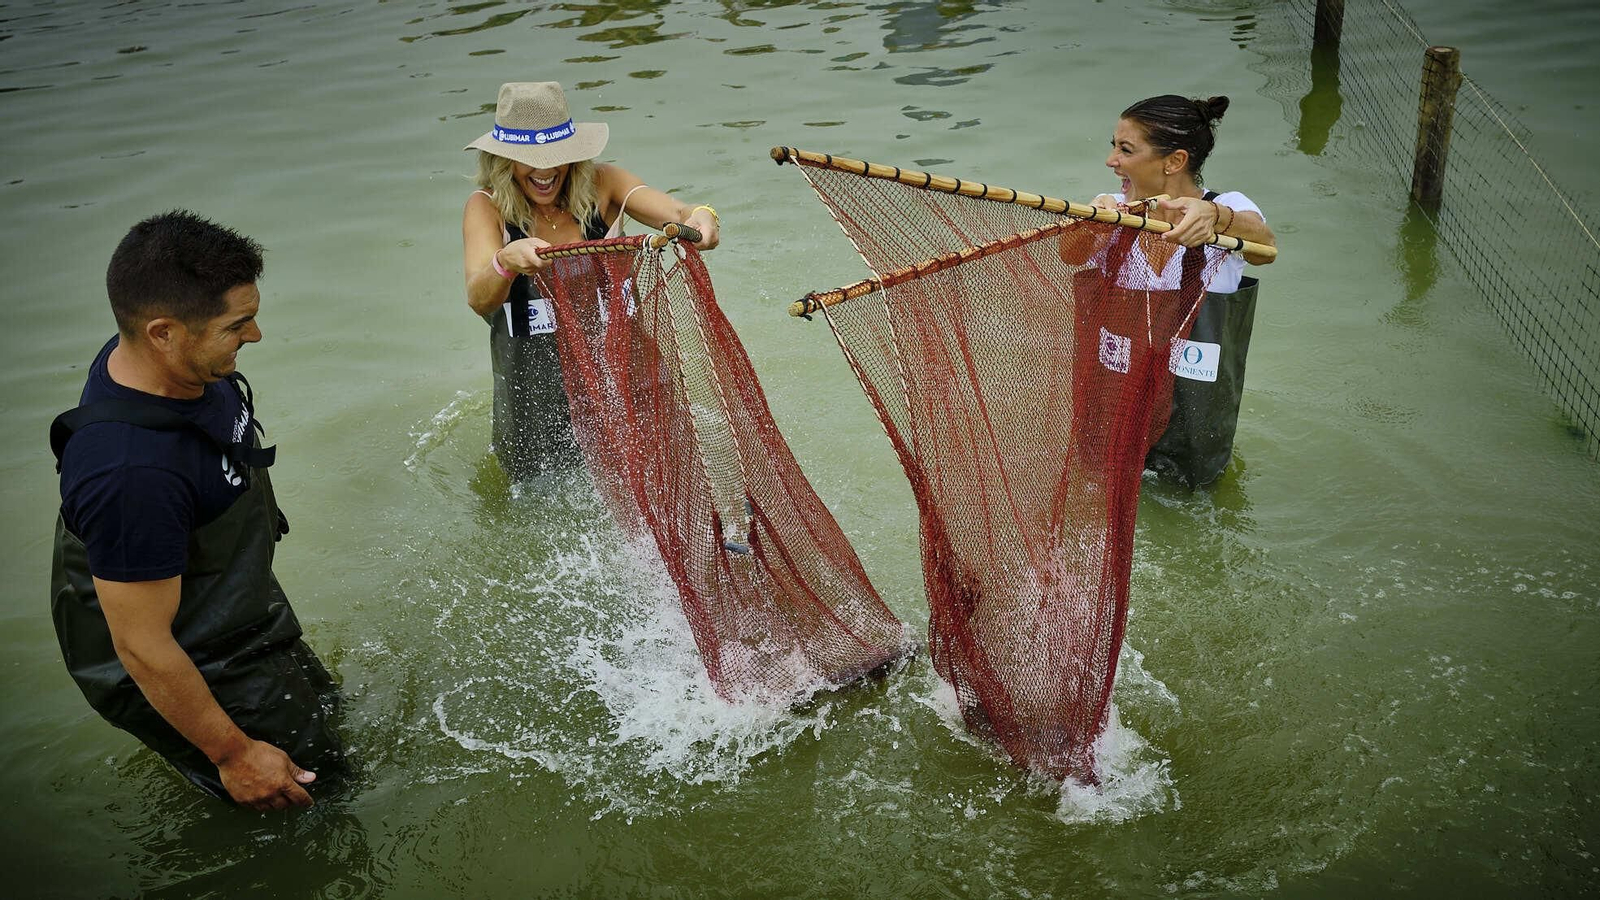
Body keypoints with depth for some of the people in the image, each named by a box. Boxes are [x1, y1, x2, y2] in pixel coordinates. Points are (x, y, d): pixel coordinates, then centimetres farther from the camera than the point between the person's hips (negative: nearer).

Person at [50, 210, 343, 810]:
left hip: (238, 614, 9)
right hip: (184, 667, -9)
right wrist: (234, 753, -21)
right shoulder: (131, 473, -42)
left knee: (324, 711, 26)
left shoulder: (148, 358, -14)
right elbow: (143, 647, -32)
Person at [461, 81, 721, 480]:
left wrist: (701, 217, -44)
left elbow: (677, 213, -20)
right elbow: (478, 300, -23)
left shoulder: (602, 184, -4)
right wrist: (505, 263, -46)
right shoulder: (487, 207, -7)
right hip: (535, 396, -1)